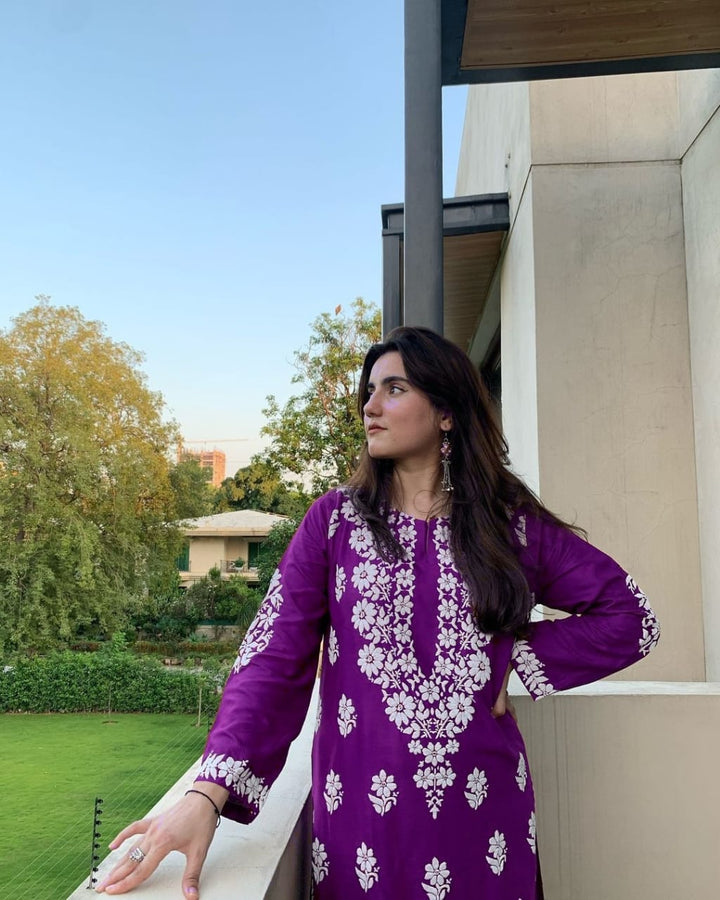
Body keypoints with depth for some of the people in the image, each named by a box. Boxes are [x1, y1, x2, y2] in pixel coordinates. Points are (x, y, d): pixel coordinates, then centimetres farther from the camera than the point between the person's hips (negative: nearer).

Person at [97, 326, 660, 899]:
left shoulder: (511, 524, -1)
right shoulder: (335, 520, -3)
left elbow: (629, 617, 2)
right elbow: (274, 653, -11)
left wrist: (516, 658, -6)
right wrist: (208, 794, -23)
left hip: (483, 809, 1)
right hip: (364, 810, 0)